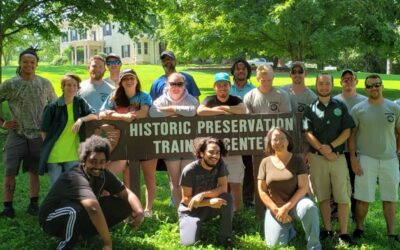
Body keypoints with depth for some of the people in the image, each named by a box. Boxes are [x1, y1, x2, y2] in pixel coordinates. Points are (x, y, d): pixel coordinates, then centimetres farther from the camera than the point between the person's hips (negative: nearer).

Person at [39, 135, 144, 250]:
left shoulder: (104, 175, -11)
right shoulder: (76, 178, -34)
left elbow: (127, 194, -7)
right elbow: (93, 208, -50)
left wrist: (139, 211, -29)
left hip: (80, 218, 7)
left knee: (124, 205, -9)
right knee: (77, 209, -41)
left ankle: (82, 234, 4)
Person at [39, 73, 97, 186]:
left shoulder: (80, 103, 5)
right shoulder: (53, 107, -6)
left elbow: (94, 115, -1)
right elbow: (44, 131, -1)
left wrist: (81, 119, -16)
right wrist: (47, 147, -2)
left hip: (73, 155, 3)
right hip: (54, 155, -2)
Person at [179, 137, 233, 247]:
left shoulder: (220, 165, -11)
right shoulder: (189, 170, -22)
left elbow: (223, 189, -16)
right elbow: (186, 199, -17)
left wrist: (202, 195, -30)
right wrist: (209, 202, -29)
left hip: (209, 208, 3)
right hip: (191, 211, -3)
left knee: (227, 198, -27)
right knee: (189, 243, -23)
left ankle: (225, 237, -12)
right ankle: (190, 226, 13)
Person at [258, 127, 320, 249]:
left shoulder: (297, 160, -6)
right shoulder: (266, 162, -2)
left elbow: (303, 188, -12)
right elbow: (262, 191, -1)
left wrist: (286, 208, -20)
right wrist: (276, 210, -12)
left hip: (295, 202, -2)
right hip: (275, 207, 2)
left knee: (309, 207, -38)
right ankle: (287, 228, 23)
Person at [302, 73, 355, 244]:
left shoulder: (341, 106, 7)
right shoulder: (310, 109, 4)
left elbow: (347, 131, 1)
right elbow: (308, 134, -3)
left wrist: (331, 146, -12)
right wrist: (323, 150, -14)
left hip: (338, 156, 0)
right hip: (317, 157, 0)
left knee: (343, 196, -2)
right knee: (323, 196, 7)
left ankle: (343, 233, 4)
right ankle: (327, 229, 17)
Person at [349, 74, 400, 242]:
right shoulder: (358, 109, -3)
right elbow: (351, 135, -2)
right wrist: (353, 158, -8)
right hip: (366, 159, -2)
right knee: (363, 198, 1)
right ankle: (359, 227, 19)